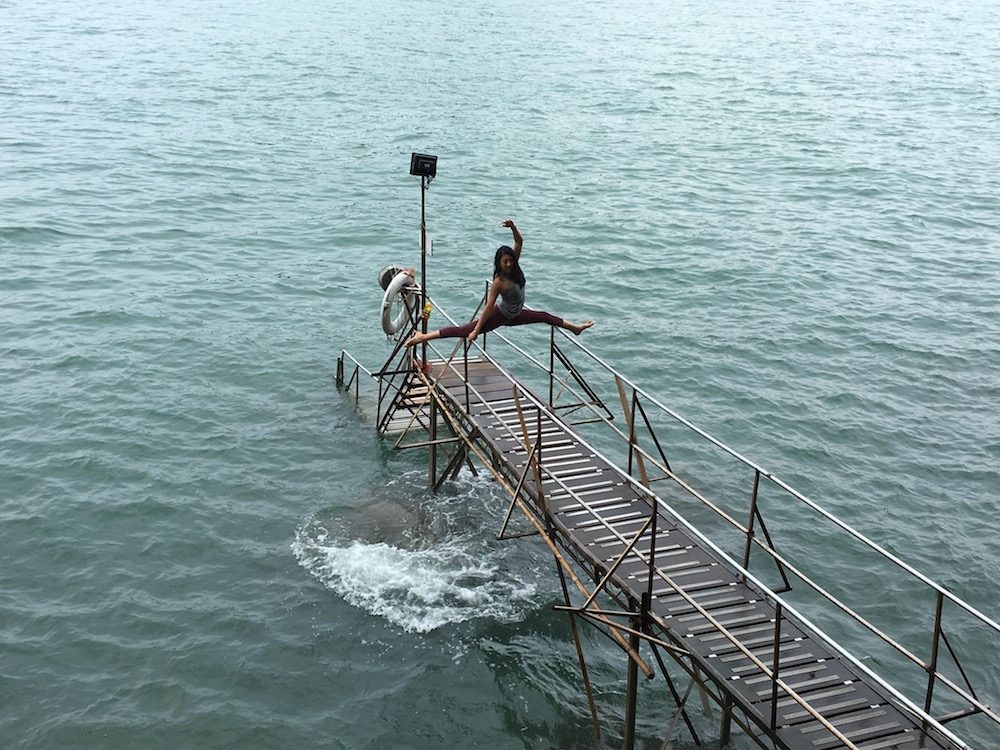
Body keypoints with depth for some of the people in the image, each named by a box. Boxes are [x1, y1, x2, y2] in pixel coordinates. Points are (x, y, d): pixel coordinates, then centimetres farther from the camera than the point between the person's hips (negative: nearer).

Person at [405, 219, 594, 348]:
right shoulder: (499, 282, -28)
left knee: (544, 316, 18)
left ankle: (574, 327, 40)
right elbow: (489, 307, -29)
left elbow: (520, 242, -10)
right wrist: (476, 330, -30)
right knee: (465, 330, -16)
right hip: (500, 316, -8)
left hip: (515, 315, 8)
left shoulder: (515, 269, -10)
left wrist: (513, 227, -29)